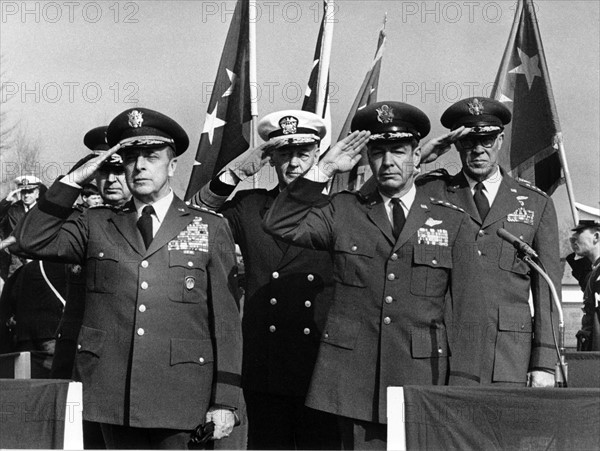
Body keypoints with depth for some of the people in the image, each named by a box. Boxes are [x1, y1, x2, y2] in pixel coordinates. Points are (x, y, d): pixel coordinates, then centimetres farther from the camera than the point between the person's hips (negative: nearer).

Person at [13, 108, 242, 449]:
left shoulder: (211, 229, 8)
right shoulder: (97, 225, 14)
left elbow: (226, 319, 4)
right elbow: (33, 241, 1)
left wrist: (226, 399, -2)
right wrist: (74, 180, -1)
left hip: (179, 396, -1)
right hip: (112, 395, 2)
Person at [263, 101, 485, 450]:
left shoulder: (453, 222, 7)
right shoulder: (343, 211, 11)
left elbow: (466, 312, 5)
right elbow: (280, 224, 0)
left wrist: (462, 385, -3)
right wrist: (324, 170, -4)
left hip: (423, 383, 0)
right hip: (354, 382, 1)